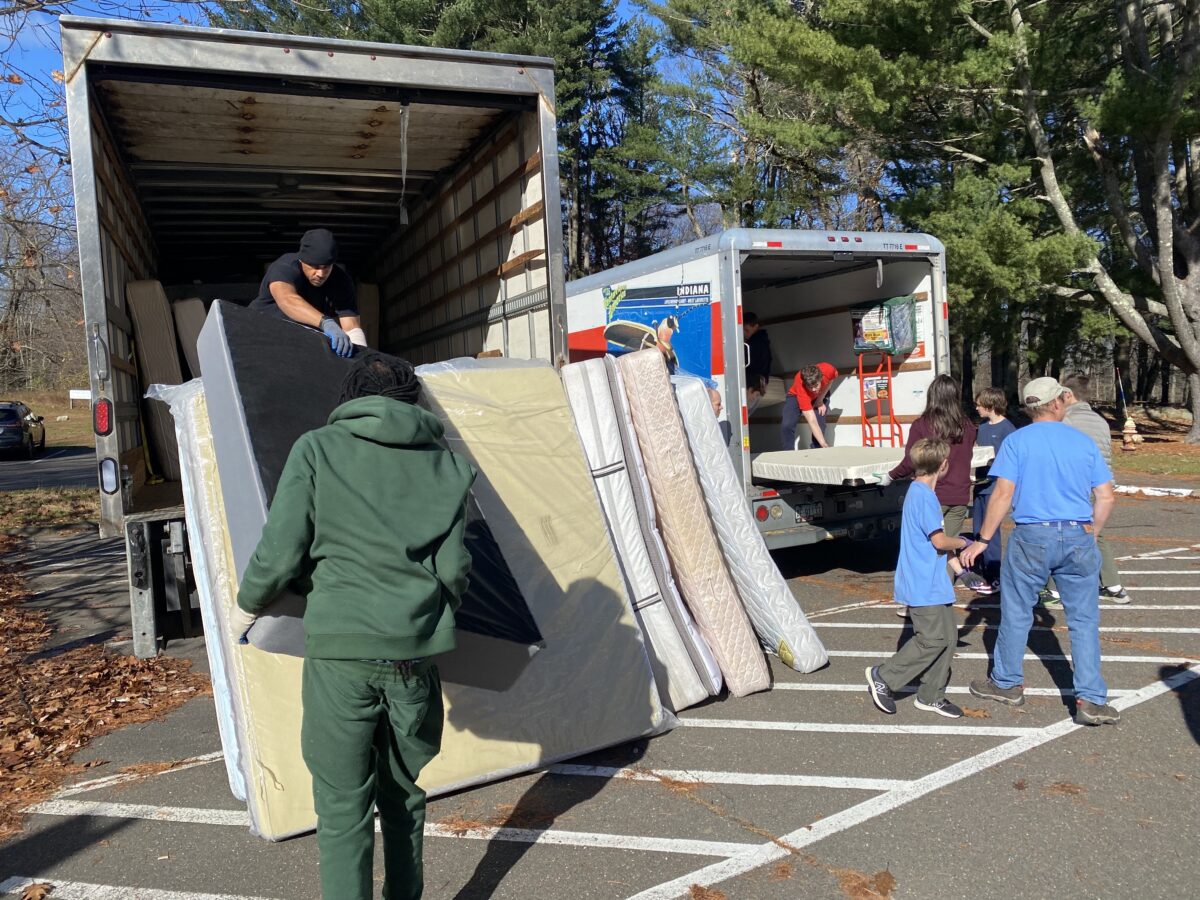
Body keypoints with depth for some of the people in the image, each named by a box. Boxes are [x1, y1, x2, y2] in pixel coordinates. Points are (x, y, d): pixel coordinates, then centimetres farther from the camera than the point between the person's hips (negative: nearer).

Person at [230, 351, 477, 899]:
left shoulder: (318, 449, 1)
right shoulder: (443, 462, 7)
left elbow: (281, 551, -3)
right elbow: (453, 568, 3)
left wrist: (248, 606, 16)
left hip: (339, 647, -3)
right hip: (416, 650, 3)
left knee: (342, 806, 8)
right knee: (403, 795, 21)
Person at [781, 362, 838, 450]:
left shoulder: (828, 370, -38)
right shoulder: (801, 387, -43)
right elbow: (812, 422, -44)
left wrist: (820, 400, -19)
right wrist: (825, 445, -50)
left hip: (820, 395, 3)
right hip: (796, 395, -2)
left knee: (820, 424, -20)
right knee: (786, 426, -23)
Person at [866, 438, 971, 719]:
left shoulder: (919, 492, 14)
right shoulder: (924, 497, -18)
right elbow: (940, 540, -20)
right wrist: (963, 543, -3)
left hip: (933, 583, 10)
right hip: (924, 587, -10)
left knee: (948, 637, 10)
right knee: (932, 639, -8)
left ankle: (931, 695, 19)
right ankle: (883, 677, 3)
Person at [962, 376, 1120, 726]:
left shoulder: (1016, 441, -3)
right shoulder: (1084, 442, 6)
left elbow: (1003, 494, -10)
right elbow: (1106, 497, 5)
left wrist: (983, 540, -5)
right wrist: (1091, 534, 19)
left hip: (1032, 538, -2)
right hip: (1079, 538, 2)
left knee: (1016, 613, 12)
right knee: (1084, 620, 8)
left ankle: (1006, 683, 25)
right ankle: (1091, 700, 8)